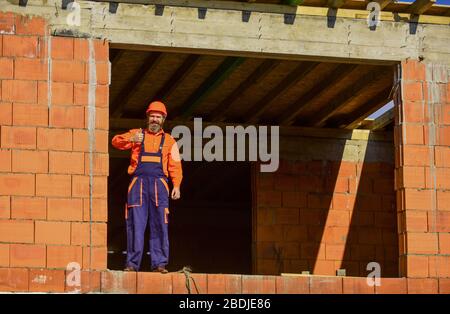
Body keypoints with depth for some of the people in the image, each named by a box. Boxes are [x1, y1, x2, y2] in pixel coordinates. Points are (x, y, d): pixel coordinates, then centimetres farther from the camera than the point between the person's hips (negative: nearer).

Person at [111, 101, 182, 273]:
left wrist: (176, 185, -4)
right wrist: (131, 139, -19)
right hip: (138, 182, 0)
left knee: (159, 225, -4)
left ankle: (159, 263, -2)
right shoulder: (136, 134, 17)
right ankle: (132, 263, -3)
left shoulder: (169, 140, 18)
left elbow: (175, 165, 10)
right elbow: (116, 141, 2)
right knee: (135, 224, -5)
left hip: (159, 183, 1)